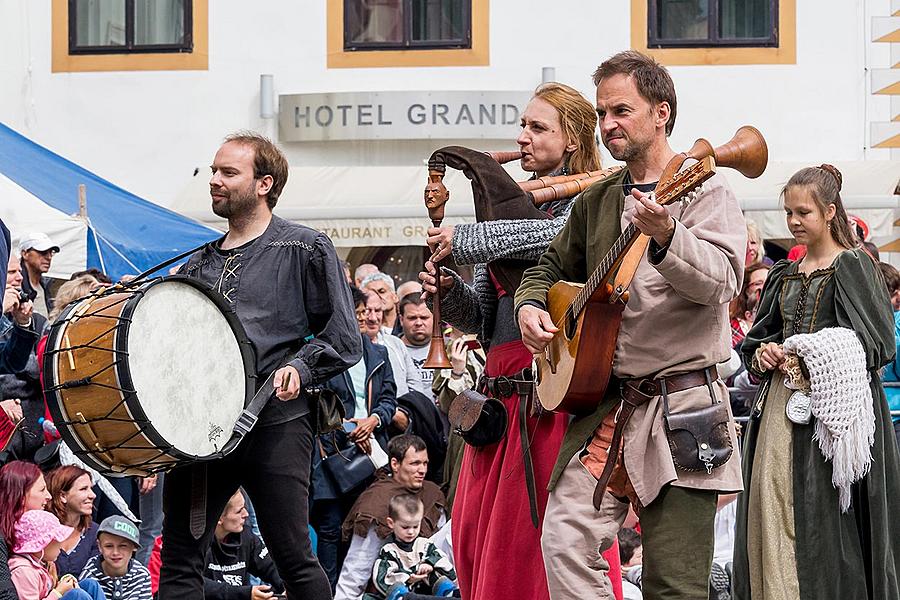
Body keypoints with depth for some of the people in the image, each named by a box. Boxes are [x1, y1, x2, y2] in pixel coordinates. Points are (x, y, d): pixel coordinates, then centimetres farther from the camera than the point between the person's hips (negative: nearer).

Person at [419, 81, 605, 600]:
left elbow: (555, 237, -26)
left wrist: (461, 240, -16)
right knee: (476, 534, 5)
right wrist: (449, 289, -2)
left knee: (531, 533, -9)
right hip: (500, 387, 8)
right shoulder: (512, 205, 19)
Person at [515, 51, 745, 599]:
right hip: (606, 404, 6)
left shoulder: (704, 190, -3)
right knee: (566, 540, -12)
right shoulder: (597, 200, 17)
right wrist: (531, 305, 9)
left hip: (680, 403, -6)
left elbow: (723, 281, -19)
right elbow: (552, 267, 31)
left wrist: (665, 238, -37)